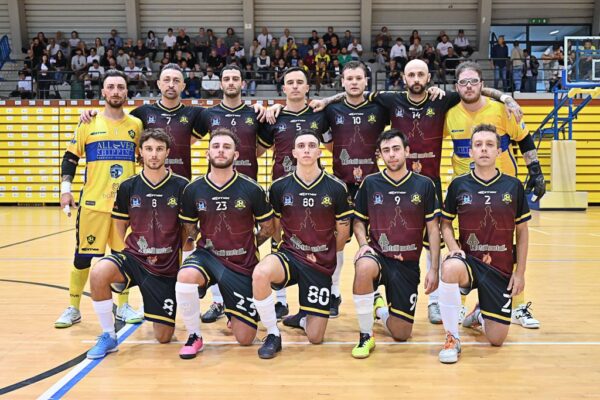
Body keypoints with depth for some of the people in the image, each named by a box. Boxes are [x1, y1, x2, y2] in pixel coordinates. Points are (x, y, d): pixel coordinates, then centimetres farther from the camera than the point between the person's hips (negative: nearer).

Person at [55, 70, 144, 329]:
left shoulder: (136, 125, 6)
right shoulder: (88, 124, 2)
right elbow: (70, 158, 6)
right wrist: (65, 190, -2)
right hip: (93, 201, -1)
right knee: (83, 257, 4)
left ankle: (123, 307, 22)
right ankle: (73, 309, 20)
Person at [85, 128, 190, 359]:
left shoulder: (181, 186, -8)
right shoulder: (128, 187, -2)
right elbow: (120, 225, 13)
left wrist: (180, 251, 2)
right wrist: (130, 248, 6)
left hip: (167, 266, -1)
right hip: (134, 259, 1)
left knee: (163, 337, 4)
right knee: (99, 273, -33)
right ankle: (108, 337, -11)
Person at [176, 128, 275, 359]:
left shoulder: (252, 189, -10)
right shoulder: (193, 190, -5)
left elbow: (267, 228, 4)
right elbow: (189, 229, 9)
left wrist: (246, 247, 3)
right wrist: (206, 246, -1)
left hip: (243, 264, 0)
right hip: (207, 256, 1)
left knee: (245, 339, 2)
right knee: (185, 276, -37)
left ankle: (231, 308, 39)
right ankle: (194, 337, -11)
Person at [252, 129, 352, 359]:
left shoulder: (336, 188, -6)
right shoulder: (279, 187, -3)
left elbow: (343, 230, 5)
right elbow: (274, 228, 9)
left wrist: (327, 257, 9)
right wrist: (290, 252, 5)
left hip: (322, 264, 0)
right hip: (289, 256, 0)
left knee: (315, 338, 0)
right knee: (260, 273, -37)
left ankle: (302, 318, 39)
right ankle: (273, 335, -12)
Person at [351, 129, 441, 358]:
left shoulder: (424, 185, -1)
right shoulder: (370, 183, 0)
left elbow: (433, 229, 2)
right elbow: (358, 221, 10)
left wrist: (434, 269, -3)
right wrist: (363, 244, -11)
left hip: (408, 264, 1)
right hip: (378, 255, -1)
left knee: (401, 334, 0)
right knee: (364, 266, -40)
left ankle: (379, 309, 37)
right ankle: (366, 336, -18)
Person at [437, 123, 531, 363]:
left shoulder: (513, 186, -1)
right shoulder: (458, 185, -2)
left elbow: (522, 231, 6)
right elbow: (445, 223, 6)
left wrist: (520, 272, 3)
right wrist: (454, 249, -13)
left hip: (501, 269, 1)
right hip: (468, 260, -1)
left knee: (496, 339, -1)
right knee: (451, 268, -39)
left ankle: (479, 314, 38)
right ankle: (452, 338, -18)